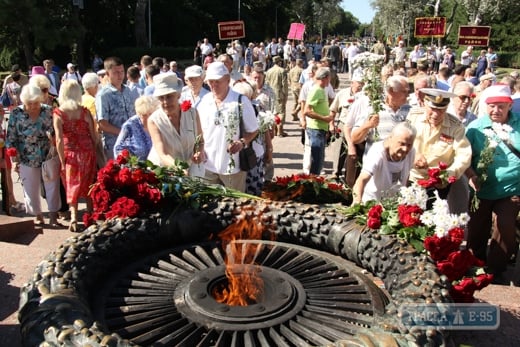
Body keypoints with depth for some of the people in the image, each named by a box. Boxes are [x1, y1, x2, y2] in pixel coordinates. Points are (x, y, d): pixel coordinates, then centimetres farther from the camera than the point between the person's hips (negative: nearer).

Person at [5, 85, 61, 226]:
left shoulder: (48, 111, -4)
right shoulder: (16, 114, -7)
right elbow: (10, 139, -3)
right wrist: (14, 159, -4)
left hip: (49, 157, 1)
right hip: (27, 160, 0)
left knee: (53, 186, 2)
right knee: (31, 189, 10)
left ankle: (53, 217, 12)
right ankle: (38, 216, 27)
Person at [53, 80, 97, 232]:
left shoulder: (58, 113, -8)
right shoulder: (84, 111, -4)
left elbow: (59, 140, -12)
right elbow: (93, 135, 0)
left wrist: (62, 161, -6)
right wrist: (95, 153, 12)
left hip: (70, 153, -1)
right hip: (87, 151, 2)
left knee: (72, 186, 10)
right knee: (89, 185, 15)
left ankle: (74, 218, -1)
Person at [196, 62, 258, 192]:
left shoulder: (241, 101, -9)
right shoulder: (204, 102, 4)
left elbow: (253, 130, -2)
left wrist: (242, 142, -21)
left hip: (233, 166, -4)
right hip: (208, 165, 4)